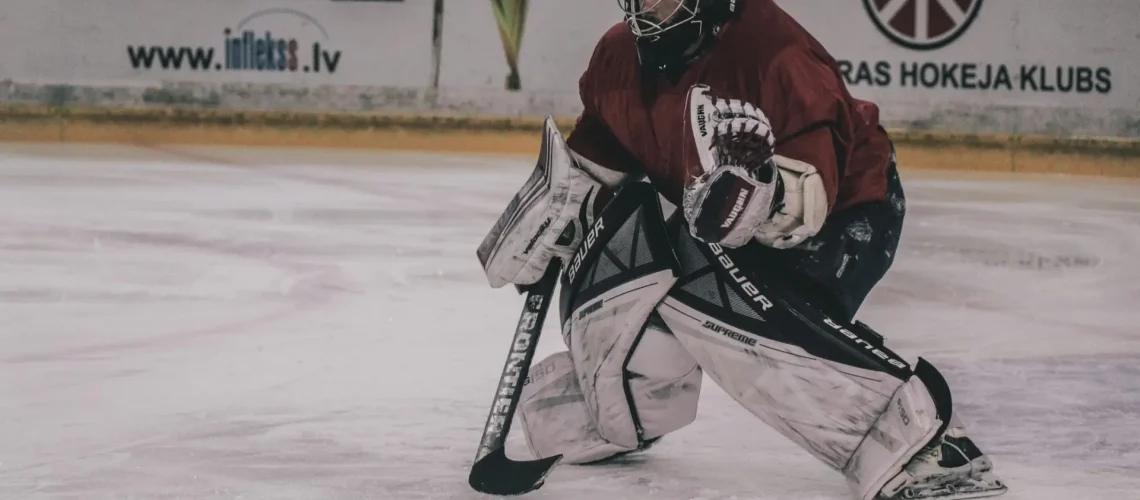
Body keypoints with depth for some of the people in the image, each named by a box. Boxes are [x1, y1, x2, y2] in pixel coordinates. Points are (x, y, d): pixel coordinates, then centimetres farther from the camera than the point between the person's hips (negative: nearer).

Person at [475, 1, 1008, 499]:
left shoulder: (774, 49, -31)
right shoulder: (618, 56, -6)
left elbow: (810, 197, -36)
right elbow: (593, 164, 8)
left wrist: (761, 200, -56)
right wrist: (547, 214, -9)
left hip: (844, 211, -8)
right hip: (722, 215, 8)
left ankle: (923, 443, -36)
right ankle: (614, 411, 22)